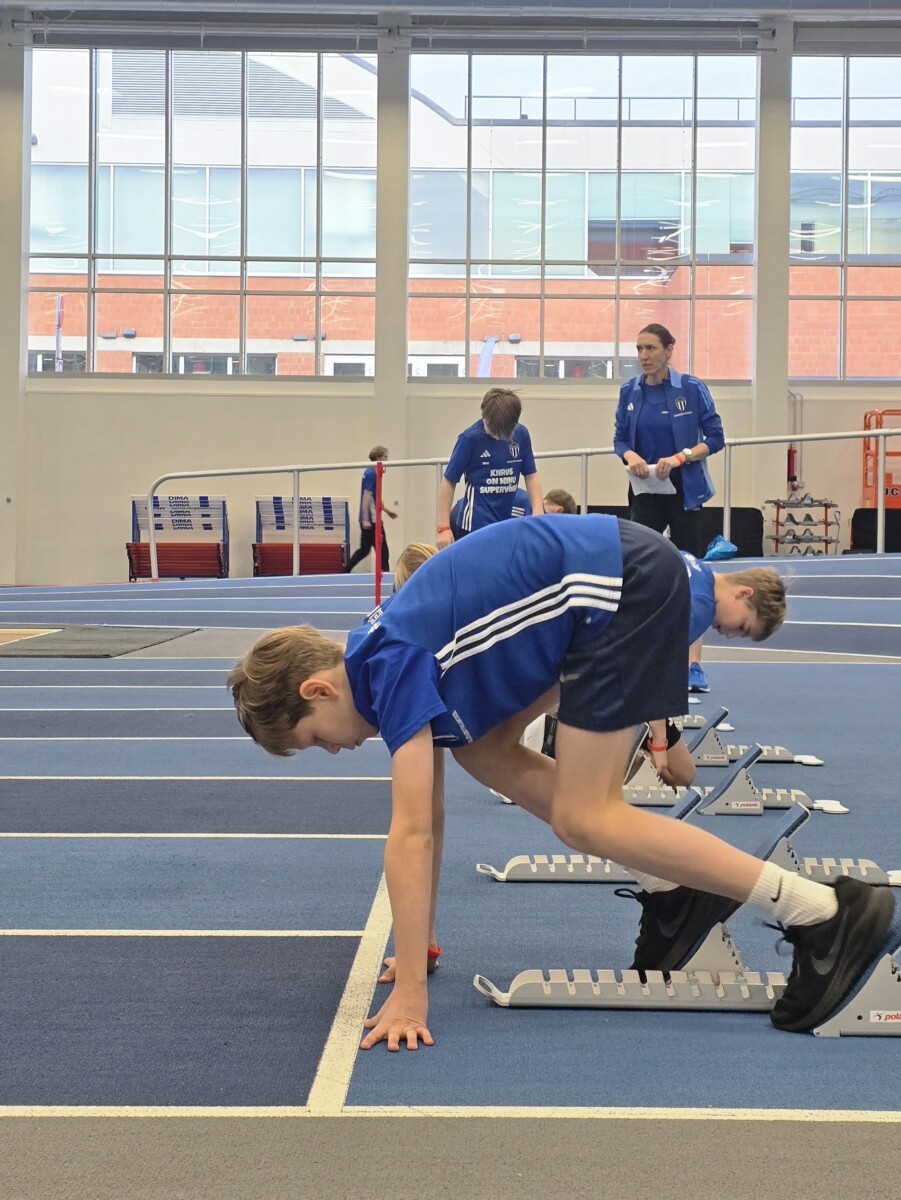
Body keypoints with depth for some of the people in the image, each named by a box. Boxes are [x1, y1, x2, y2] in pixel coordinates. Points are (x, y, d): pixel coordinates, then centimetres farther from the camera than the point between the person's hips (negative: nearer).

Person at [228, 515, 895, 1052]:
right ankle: (672, 889, 11)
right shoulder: (394, 661, 14)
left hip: (624, 579, -10)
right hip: (612, 579, 10)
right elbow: (430, 820, 21)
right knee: (486, 748, 12)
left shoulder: (393, 669, -13)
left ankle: (827, 913, -10)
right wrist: (420, 943, 24)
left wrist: (410, 995, -17)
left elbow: (410, 837, -18)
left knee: (583, 816, -8)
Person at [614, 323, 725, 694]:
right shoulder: (630, 391, 3)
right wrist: (630, 456, -14)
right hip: (646, 492, 3)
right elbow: (620, 437, 8)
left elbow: (714, 437, -6)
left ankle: (693, 664, 5)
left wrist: (680, 457, -20)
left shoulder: (692, 389, -7)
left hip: (684, 492, -3)